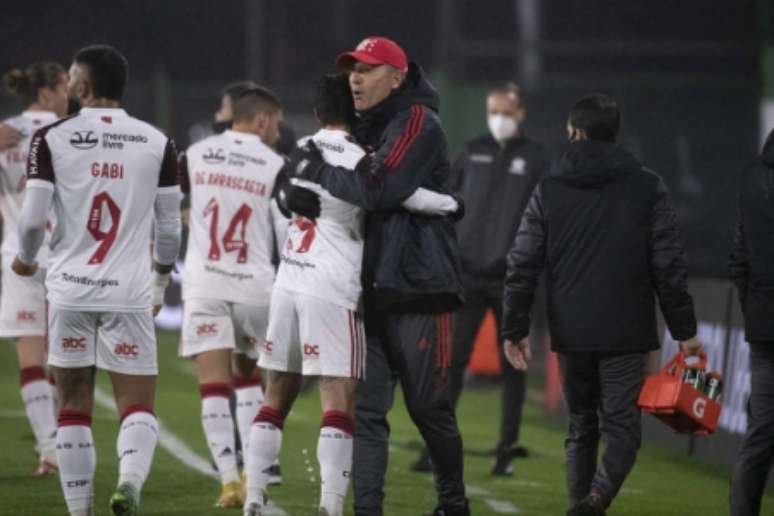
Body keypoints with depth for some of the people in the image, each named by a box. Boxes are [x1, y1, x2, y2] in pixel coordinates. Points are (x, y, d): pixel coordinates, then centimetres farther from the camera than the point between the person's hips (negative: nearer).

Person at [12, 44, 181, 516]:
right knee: (138, 407, 3)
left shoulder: (52, 139, -3)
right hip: (130, 292, 0)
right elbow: (169, 228, 5)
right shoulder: (156, 143, 1)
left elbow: (33, 219, -6)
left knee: (75, 407, 11)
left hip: (71, 289, 0)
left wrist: (26, 259, 15)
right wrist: (161, 281, 22)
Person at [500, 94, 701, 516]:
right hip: (626, 332, -2)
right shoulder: (647, 188, 0)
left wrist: (515, 328, 9)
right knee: (621, 424, -3)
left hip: (570, 333, 2)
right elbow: (670, 267, -2)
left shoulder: (549, 190, 4)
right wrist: (684, 330, 4)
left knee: (581, 425, 16)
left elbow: (522, 266, 3)